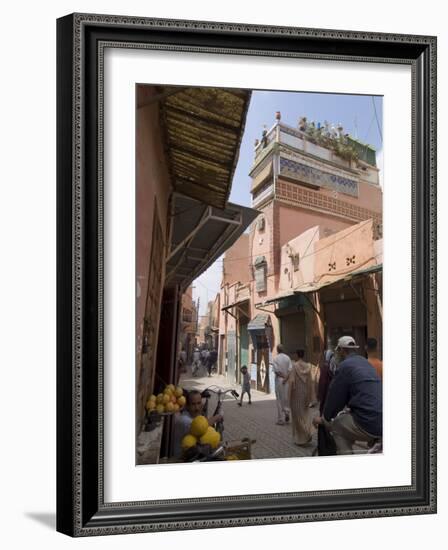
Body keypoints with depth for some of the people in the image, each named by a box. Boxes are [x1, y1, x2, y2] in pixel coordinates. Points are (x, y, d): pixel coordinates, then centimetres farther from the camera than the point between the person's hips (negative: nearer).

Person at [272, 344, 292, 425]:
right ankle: (287, 412, 3)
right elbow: (290, 369, -7)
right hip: (287, 380, 3)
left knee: (280, 400, 2)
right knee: (287, 398, 18)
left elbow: (276, 370, -14)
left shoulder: (275, 358, -7)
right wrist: (286, 377, -9)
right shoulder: (287, 358, 1)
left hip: (279, 380, -2)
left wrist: (282, 376, -4)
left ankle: (281, 419, 5)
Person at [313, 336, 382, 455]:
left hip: (369, 424, -8)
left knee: (335, 424, 11)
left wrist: (324, 418, 13)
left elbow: (334, 395, -2)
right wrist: (346, 407, 43)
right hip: (382, 420, 8)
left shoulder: (345, 365, -7)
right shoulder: (365, 362, 17)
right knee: (343, 415, 27)